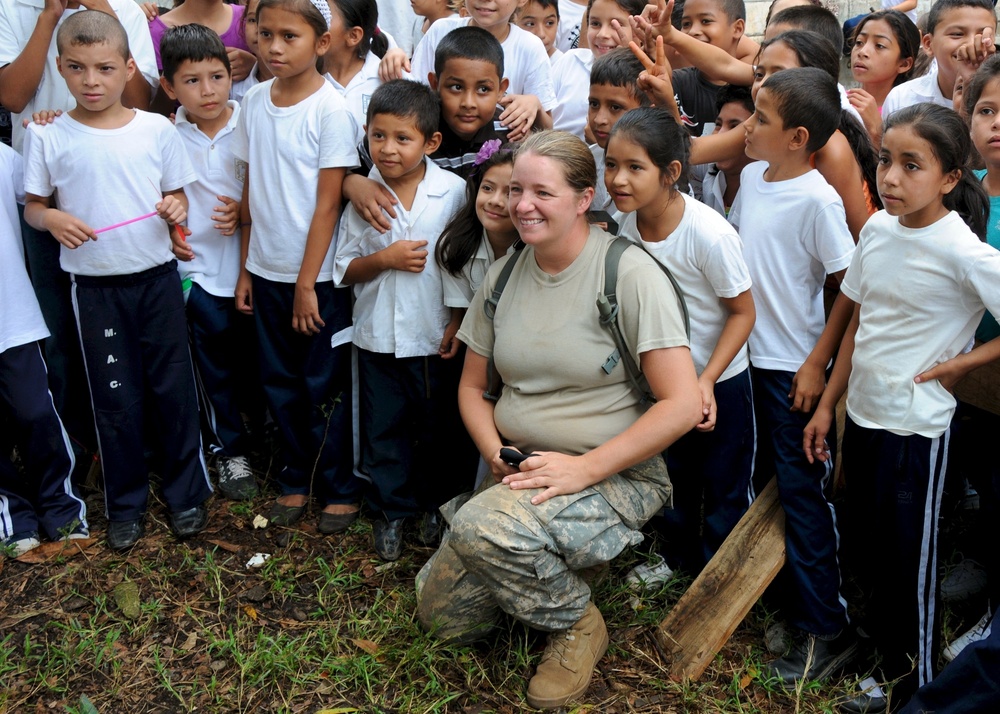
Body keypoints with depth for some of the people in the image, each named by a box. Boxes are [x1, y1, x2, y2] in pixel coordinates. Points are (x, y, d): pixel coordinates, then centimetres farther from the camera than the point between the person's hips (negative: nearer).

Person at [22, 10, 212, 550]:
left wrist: (176, 209, -14)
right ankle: (125, 504, 26)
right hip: (94, 287, 0)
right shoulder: (47, 136, -4)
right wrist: (53, 219, -17)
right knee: (114, 399, 9)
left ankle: (186, 493, 26)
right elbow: (33, 205, 5)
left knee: (174, 387, 8)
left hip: (157, 277, 0)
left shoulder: (157, 130, -2)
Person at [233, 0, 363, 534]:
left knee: (326, 387, 6)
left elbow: (327, 203, -13)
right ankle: (296, 479, 31)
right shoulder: (254, 102, 4)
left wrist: (307, 284, -12)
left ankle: (340, 488, 22)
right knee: (279, 383, 14)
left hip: (318, 274, -5)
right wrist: (245, 268, 9)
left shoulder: (331, 108, -13)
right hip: (267, 270, 5)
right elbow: (251, 192, 9)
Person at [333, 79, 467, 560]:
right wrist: (385, 258, -17)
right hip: (379, 335, 1)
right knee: (383, 426, 12)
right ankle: (390, 509, 29)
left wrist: (458, 322, -7)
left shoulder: (453, 191, -8)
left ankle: (434, 503, 34)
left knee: (437, 425, 14)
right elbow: (345, 269, 1)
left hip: (435, 335, -1)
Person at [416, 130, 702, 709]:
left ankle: (578, 622, -3)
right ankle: (544, 569, 25)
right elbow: (472, 386, 14)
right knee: (442, 613, 0)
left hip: (616, 476, -6)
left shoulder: (629, 273, -15)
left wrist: (585, 468, -22)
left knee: (482, 529, -31)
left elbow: (683, 405, -20)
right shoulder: (503, 275, 4)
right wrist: (497, 453, -6)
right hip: (518, 469, 6)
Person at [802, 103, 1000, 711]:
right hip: (863, 415, 7)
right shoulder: (876, 230, 0)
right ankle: (883, 663, 40)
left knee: (914, 562, 7)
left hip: (917, 428, -6)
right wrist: (828, 405, 11)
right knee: (873, 546, 20)